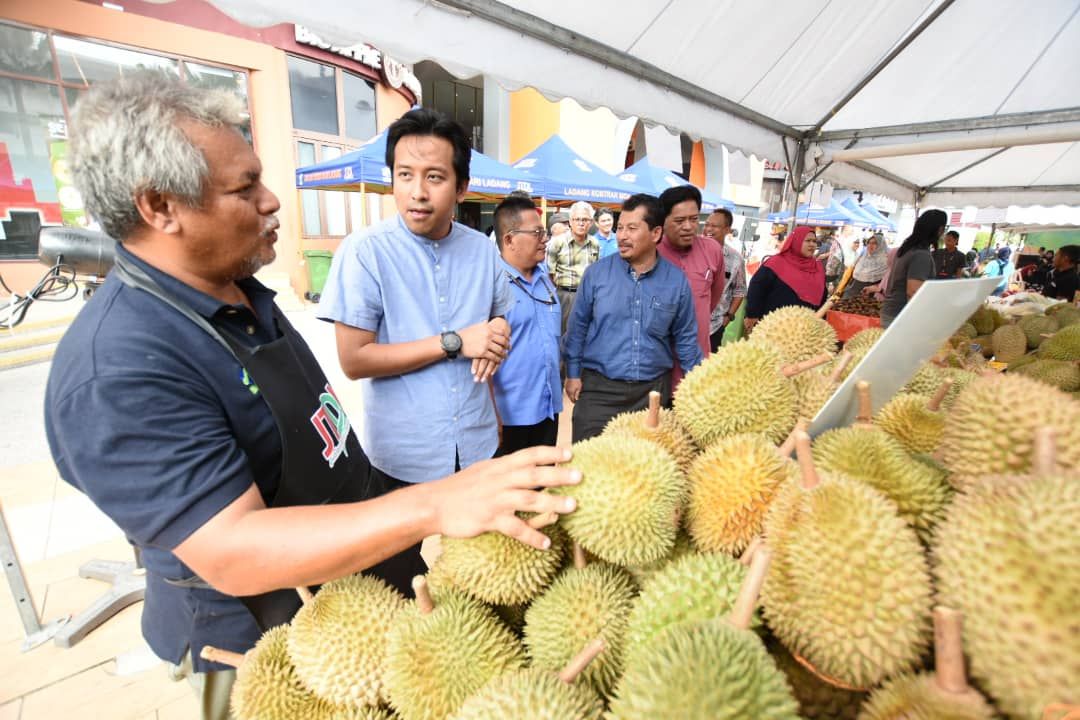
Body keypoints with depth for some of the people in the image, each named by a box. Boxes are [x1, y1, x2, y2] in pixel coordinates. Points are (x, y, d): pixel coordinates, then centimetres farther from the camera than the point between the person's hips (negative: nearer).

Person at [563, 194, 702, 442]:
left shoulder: (677, 280, -1)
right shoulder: (596, 273, -5)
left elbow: (685, 337, 7)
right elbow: (578, 326, 3)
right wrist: (573, 373, 1)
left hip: (653, 389, 2)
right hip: (598, 387, -1)